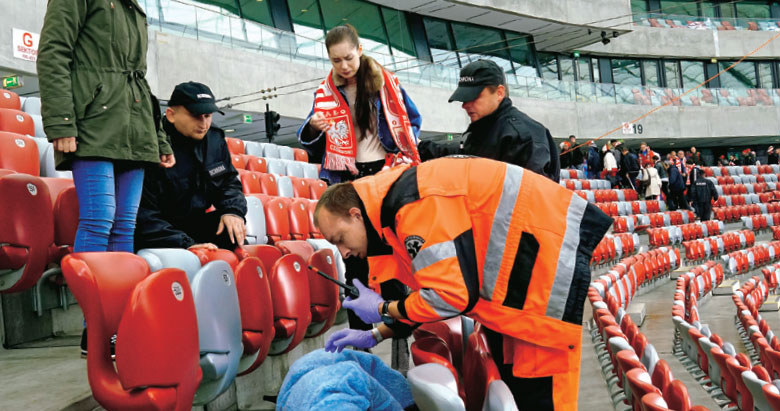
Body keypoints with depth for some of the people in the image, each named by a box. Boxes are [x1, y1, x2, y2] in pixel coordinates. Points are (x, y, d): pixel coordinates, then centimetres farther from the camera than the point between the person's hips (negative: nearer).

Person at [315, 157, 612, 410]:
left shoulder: (416, 205, -25)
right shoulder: (394, 204, 7)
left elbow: (452, 295, -26)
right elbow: (430, 291, 13)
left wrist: (383, 311, -11)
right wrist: (376, 335, 6)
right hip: (514, 264, 10)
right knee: (506, 371, 18)